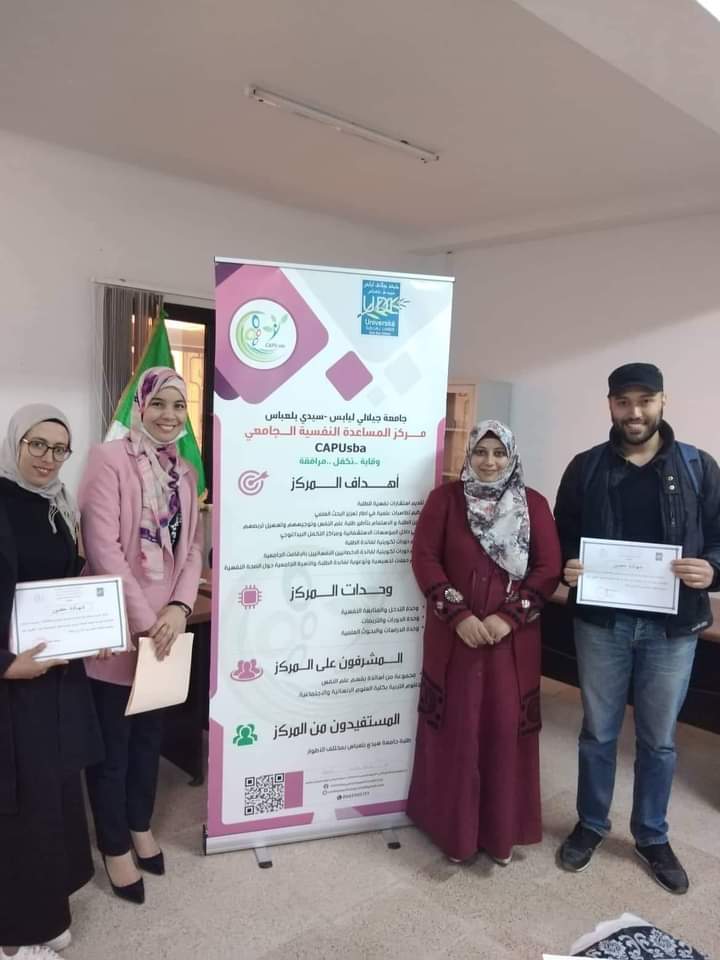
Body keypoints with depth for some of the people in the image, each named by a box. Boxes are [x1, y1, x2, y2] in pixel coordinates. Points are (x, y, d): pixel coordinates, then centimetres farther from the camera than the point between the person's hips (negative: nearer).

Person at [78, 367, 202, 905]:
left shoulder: (184, 473, 9)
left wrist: (179, 607, -8)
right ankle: (115, 847, 28)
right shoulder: (109, 459, -12)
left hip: (167, 628, 6)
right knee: (113, 744, 9)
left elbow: (192, 547, 7)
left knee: (150, 735, 20)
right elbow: (103, 547, -18)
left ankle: (141, 827, 40)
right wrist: (143, 620, -17)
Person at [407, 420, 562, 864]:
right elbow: (425, 558, -5)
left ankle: (502, 829, 26)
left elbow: (549, 569, -1)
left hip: (513, 637, 1)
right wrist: (459, 614, -14)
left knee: (506, 728, 7)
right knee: (454, 728, 7)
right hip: (454, 634, -1)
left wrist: (509, 616, -13)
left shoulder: (535, 505, 3)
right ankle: (453, 827, 24)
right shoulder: (445, 498, 0)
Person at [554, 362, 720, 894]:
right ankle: (591, 825, 35)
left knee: (659, 739, 15)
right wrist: (567, 567, -13)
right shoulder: (586, 468, 1)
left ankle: (653, 837, 35)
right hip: (601, 622, 0)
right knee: (598, 732, 14)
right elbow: (562, 535, 7)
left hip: (672, 626, 0)